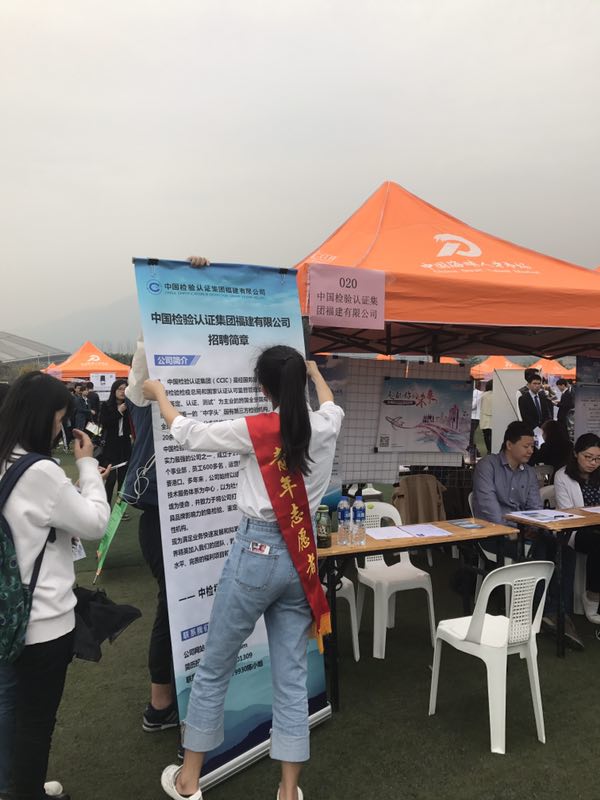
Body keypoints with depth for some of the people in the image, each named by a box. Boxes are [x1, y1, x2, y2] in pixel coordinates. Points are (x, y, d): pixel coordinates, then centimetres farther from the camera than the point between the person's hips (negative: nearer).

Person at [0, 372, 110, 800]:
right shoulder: (39, 472, -25)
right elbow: (95, 523, -16)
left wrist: (81, 474, 4)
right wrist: (88, 465, -7)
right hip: (44, 618, -9)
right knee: (36, 717, 11)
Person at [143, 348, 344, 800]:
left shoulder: (255, 430, -14)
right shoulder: (325, 426, -2)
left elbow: (188, 434, -2)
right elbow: (330, 405, 24)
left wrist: (159, 395, 15)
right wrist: (316, 373, 44)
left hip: (256, 552, -4)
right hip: (300, 555, 5)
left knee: (214, 668, 13)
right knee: (292, 677, 12)